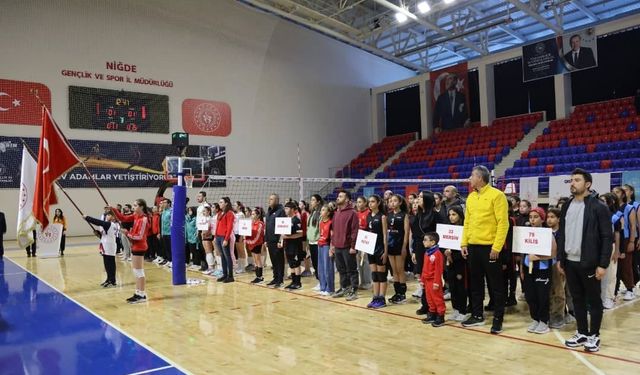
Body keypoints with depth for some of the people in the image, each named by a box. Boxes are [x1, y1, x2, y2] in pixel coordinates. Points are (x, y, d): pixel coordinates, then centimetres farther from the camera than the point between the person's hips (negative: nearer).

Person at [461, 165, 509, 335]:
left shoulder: (496, 195, -9)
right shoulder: (471, 197, 11)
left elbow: (503, 223, -14)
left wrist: (496, 247, -18)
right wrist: (464, 243, 8)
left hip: (490, 247, -7)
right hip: (473, 247, 7)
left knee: (495, 285, 3)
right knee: (476, 283, 14)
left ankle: (498, 319, 13)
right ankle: (477, 315, 26)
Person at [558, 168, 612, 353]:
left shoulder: (598, 207, -9)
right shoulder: (567, 206, 9)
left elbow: (607, 238, -11)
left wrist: (603, 264, -14)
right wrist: (560, 258, 9)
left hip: (589, 263, -5)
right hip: (570, 262, 5)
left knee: (593, 300, 7)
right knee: (577, 300, 13)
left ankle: (594, 335, 20)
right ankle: (582, 333, 25)